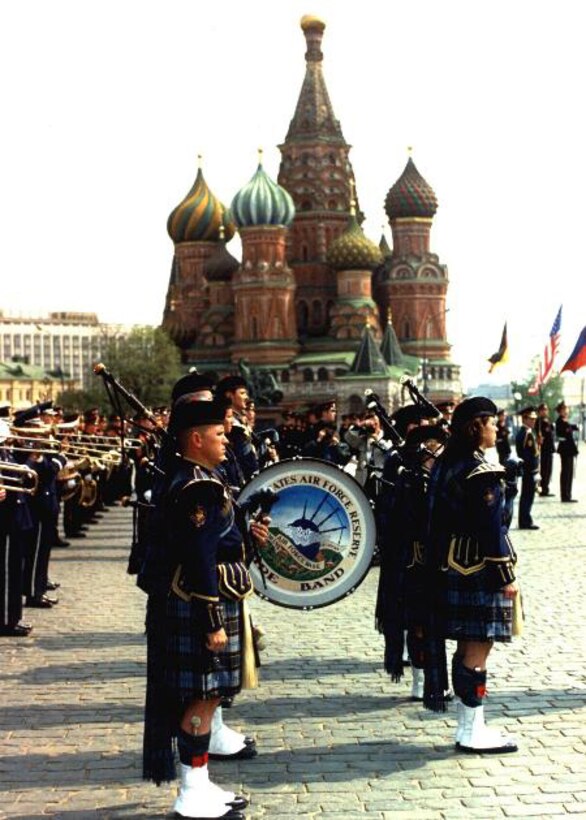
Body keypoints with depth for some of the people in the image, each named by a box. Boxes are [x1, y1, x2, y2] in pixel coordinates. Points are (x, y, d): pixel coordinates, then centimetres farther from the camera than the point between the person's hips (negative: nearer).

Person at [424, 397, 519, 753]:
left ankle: (468, 726, 23)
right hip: (479, 572, -9)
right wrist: (507, 576, -14)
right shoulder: (482, 472, -18)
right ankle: (473, 733, 5)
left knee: (467, 647, 15)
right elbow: (491, 529, -20)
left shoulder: (446, 464, 10)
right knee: (479, 649, -2)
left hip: (452, 568, 9)